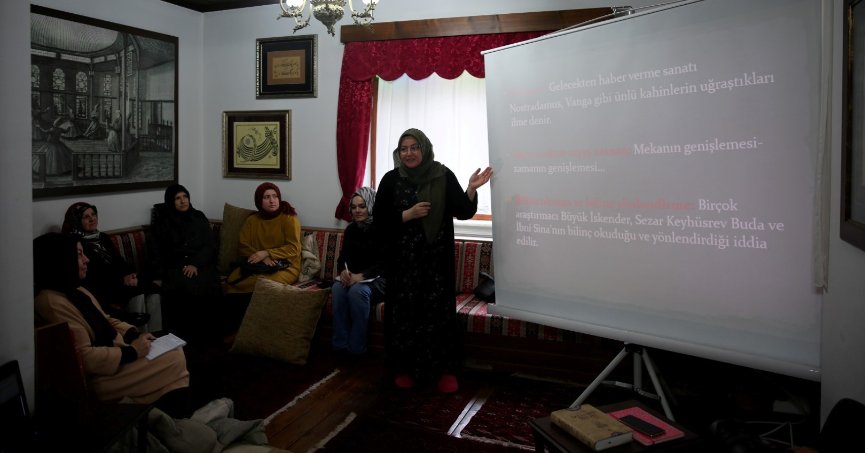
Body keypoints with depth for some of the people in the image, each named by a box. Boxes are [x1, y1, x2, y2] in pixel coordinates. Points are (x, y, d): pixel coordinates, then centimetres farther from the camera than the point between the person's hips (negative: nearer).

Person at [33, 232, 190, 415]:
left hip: (114, 349, 10)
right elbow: (84, 357, -26)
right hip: (97, 375, -10)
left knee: (174, 350, -1)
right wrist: (131, 352, -20)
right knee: (174, 359, -12)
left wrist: (134, 335, 2)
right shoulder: (52, 302, -23)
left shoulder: (75, 290, 9)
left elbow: (105, 320, 18)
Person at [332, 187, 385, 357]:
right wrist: (344, 271, -15)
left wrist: (362, 276, -27)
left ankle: (357, 348, -23)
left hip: (379, 278, -5)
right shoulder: (351, 229, 11)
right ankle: (340, 345, -23)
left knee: (358, 290, -35)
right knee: (338, 287, -28)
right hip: (353, 277, 5)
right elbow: (343, 255, 9)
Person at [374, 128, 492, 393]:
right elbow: (380, 221, -2)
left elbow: (464, 212, -2)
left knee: (439, 310, 3)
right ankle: (403, 368, 20)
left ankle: (445, 370, 14)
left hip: (437, 258, 0)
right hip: (403, 259, 0)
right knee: (404, 311, 4)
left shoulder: (443, 176, 0)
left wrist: (471, 189, -19)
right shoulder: (391, 180, 0)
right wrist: (408, 214, -14)